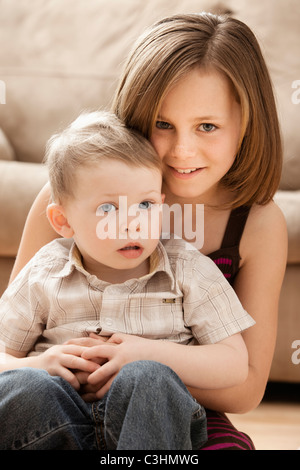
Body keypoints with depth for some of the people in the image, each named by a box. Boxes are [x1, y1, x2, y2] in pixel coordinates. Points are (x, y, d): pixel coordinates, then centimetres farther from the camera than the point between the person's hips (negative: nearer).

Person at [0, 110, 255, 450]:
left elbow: (235, 364, 1)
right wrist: (40, 365, -13)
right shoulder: (43, 276, 7)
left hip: (153, 421, -1)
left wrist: (154, 355, -14)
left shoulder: (190, 271, 4)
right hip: (61, 418, 1)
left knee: (148, 378, -36)